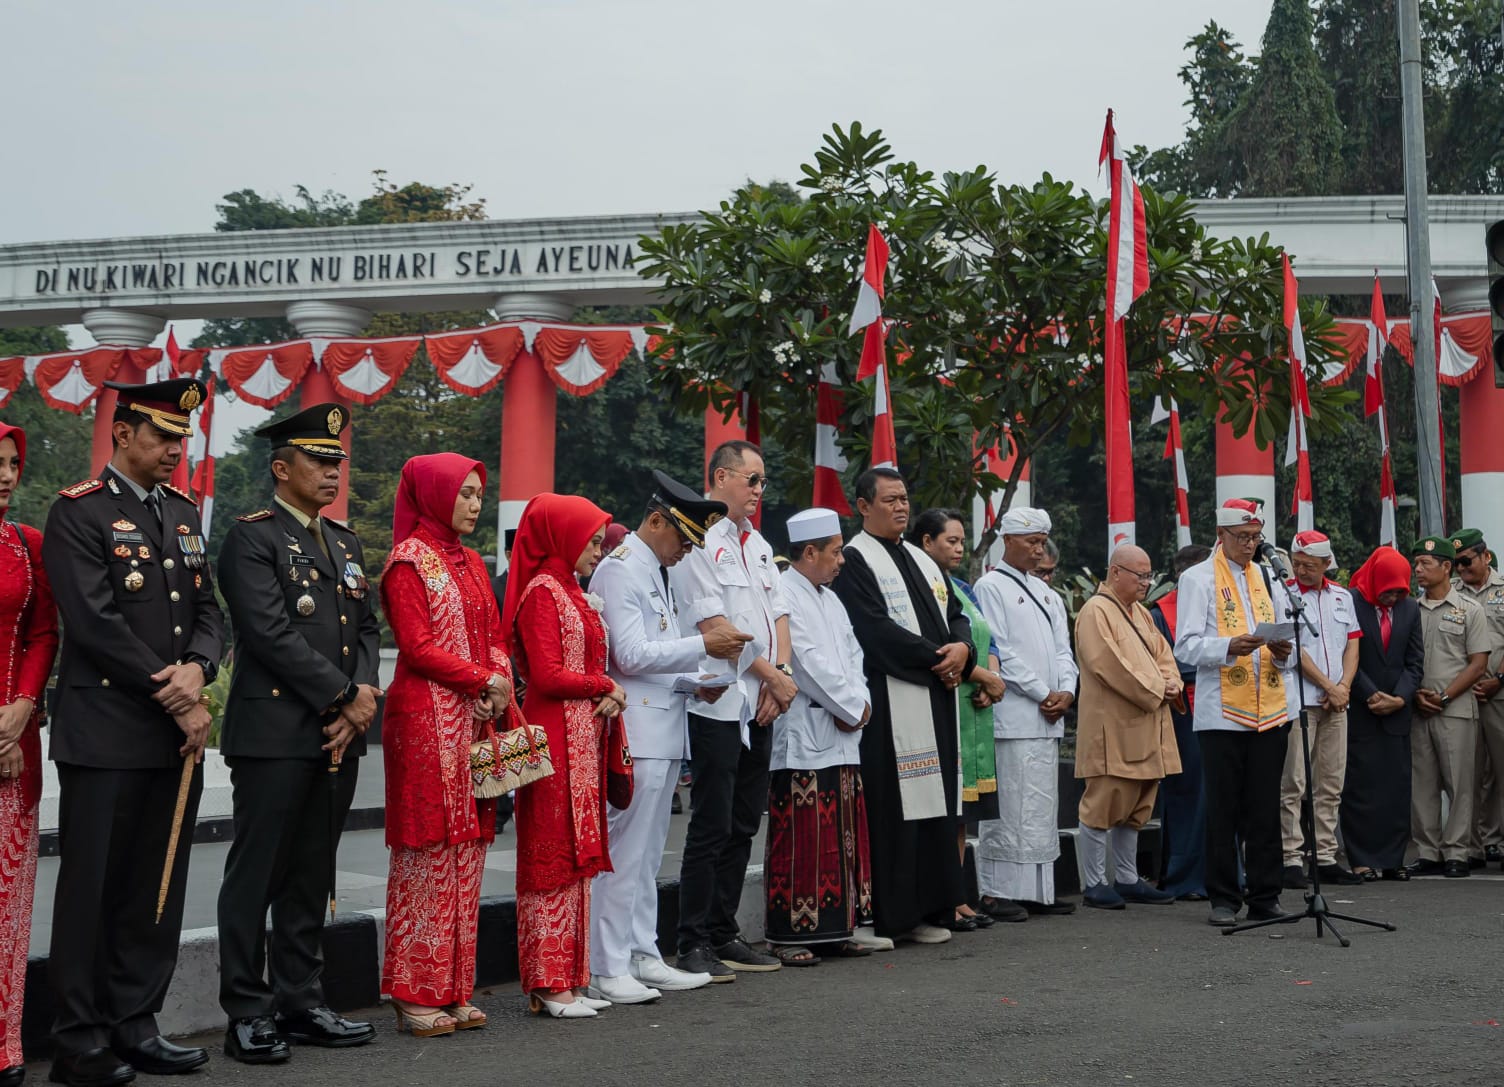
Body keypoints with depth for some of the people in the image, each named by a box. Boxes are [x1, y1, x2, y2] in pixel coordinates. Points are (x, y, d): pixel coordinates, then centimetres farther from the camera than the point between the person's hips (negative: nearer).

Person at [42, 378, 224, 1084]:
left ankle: (134, 1026, 19)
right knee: (92, 888, 0)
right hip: (106, 735, -7)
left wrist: (197, 668, -8)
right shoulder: (78, 512, -6)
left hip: (177, 733, 7)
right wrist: (177, 701, -12)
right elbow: (96, 623, -14)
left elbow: (208, 611, 14)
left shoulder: (183, 513, 16)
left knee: (158, 889, 9)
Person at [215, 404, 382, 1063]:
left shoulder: (345, 542, 19)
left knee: (311, 878, 12)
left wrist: (361, 699, -2)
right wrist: (347, 697, -12)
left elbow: (367, 629, 16)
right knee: (256, 876, -1)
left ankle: (300, 1003, 20)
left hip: (337, 736, 7)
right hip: (275, 732, -7)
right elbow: (272, 634, -14)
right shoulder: (252, 538, -5)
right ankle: (248, 1014, 6)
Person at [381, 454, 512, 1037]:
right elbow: (417, 646, -13)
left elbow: (494, 635, 16)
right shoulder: (409, 559, -6)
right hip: (426, 720, -8)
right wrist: (483, 681, -11)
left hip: (476, 720, 8)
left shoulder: (470, 562, 17)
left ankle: (454, 989, 13)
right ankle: (416, 995, 2)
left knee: (466, 849, 7)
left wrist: (498, 686, -3)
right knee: (428, 849, -5)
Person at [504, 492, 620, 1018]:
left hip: (581, 738, 9)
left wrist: (610, 696, -3)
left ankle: (568, 978, 16)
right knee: (553, 856, -5)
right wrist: (605, 687, -4)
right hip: (555, 737, -9)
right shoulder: (542, 591, -11)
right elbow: (547, 676, -18)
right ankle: (548, 984, 0)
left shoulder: (571, 592, 18)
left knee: (576, 856, 10)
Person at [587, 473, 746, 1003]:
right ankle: (606, 969, -2)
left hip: (664, 727, 10)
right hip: (634, 730, -10)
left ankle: (643, 957, 22)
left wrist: (695, 681, 8)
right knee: (624, 853, -7)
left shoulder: (657, 572, 18)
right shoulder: (619, 569, -11)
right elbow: (631, 655, -19)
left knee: (647, 854, 14)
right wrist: (703, 645, -17)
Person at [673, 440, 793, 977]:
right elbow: (714, 623, -16)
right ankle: (694, 945, 2)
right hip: (717, 704, -8)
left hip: (759, 706, 8)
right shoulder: (699, 541, -9)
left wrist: (779, 674, -3)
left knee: (742, 827, 12)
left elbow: (777, 614, 14)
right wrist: (773, 675, -12)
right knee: (711, 829, -5)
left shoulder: (758, 544, 18)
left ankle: (724, 936, 20)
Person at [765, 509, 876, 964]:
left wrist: (859, 704, -1)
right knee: (800, 839, -7)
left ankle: (834, 928, 19)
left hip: (841, 738, 9)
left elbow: (853, 655, 17)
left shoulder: (830, 600, 19)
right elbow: (811, 665, -16)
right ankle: (789, 935, -1)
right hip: (803, 738, -9)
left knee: (843, 836, 11)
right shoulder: (784, 597, -11)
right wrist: (852, 708, -8)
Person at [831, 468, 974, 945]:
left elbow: (955, 613, 18)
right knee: (895, 808, -7)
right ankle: (892, 916, -2)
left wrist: (962, 647, -4)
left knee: (935, 803, 7)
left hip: (936, 698, 8)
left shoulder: (922, 561, 20)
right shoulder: (855, 560, -5)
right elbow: (877, 629, -15)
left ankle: (930, 908, 13)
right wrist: (936, 658, -11)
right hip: (891, 703, -8)